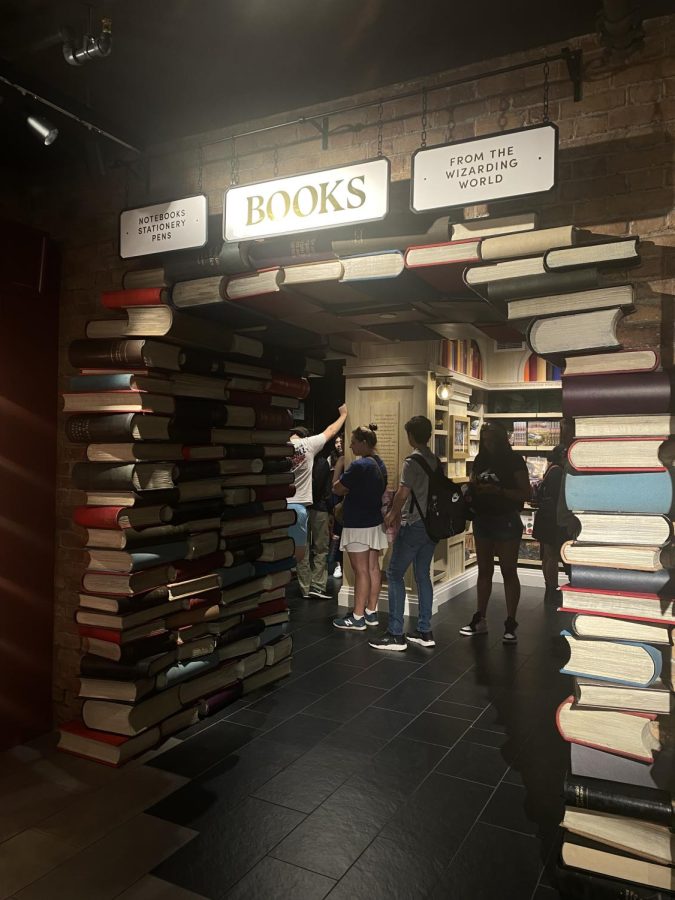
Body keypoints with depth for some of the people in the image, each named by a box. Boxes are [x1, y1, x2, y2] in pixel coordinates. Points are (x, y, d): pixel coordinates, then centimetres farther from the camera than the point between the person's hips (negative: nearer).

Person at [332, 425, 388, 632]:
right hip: (375, 522, 9)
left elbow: (337, 489, -14)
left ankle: (357, 618, 2)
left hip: (358, 525, -9)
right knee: (373, 568, 12)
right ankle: (371, 612, 20)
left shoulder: (360, 465, -18)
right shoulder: (380, 464, 11)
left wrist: (339, 480, 6)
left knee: (361, 570, -4)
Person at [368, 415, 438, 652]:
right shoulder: (435, 461, 10)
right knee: (423, 575, 13)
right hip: (431, 523, 8)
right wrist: (401, 513, 18)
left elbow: (403, 492, -18)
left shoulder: (413, 460, -14)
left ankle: (396, 634, -1)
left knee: (394, 574, -1)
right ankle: (424, 631, 17)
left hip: (414, 525, -8)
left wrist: (393, 513, -1)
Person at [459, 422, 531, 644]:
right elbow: (472, 486, 17)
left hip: (506, 520, -5)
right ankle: (480, 619, 21)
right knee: (484, 571, 12)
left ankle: (510, 624, 9)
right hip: (482, 519, 5)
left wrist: (498, 490, -24)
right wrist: (472, 487, -6)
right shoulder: (480, 460, 7)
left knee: (508, 571, 1)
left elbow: (525, 494, -13)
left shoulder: (513, 461, -8)